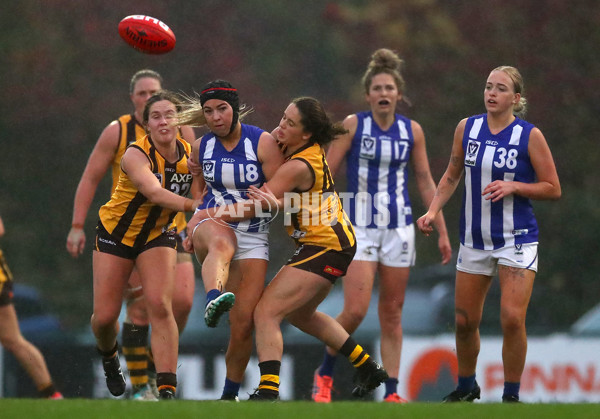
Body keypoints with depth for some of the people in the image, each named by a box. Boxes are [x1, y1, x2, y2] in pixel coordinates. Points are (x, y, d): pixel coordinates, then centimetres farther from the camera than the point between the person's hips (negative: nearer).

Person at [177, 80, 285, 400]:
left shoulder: (263, 143, -7)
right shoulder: (201, 148, 4)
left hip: (253, 236, -1)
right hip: (212, 225, 1)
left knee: (243, 325, -7)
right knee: (221, 245, -41)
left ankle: (230, 394, 13)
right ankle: (213, 301, -71)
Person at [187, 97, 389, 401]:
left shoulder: (298, 167, -23)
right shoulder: (309, 147, 3)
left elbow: (253, 208, -21)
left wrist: (207, 214, -13)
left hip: (324, 249, -10)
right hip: (339, 242, 10)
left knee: (266, 313, -15)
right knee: (301, 314, 28)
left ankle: (267, 392, -25)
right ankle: (368, 369, 35)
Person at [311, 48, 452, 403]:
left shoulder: (412, 131, 5)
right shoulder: (353, 125, -3)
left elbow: (426, 183, 11)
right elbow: (325, 174, -3)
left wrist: (442, 231, 9)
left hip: (399, 228, 3)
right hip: (360, 227, -3)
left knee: (392, 315, 4)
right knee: (355, 310, -13)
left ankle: (391, 391, 9)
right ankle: (325, 373, 10)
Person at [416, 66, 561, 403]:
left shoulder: (530, 135, -7)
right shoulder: (467, 128, 3)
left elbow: (553, 189, -4)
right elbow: (452, 176, 15)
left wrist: (513, 187, -17)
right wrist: (433, 211, 2)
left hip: (517, 241, -4)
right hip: (475, 240, 4)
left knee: (512, 318, -16)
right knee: (465, 321, 8)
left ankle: (512, 396, -1)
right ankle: (466, 387, 32)